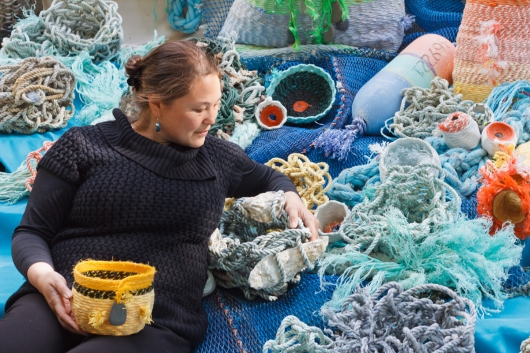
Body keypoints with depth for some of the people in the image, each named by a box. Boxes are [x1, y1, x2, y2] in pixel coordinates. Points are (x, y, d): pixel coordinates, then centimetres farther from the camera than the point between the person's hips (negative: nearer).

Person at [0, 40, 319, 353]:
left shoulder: (219, 159, 17)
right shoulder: (84, 147, 8)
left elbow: (268, 178, 39)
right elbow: (32, 231, 10)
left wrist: (290, 197, 16)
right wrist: (40, 273, -13)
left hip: (157, 323, 1)